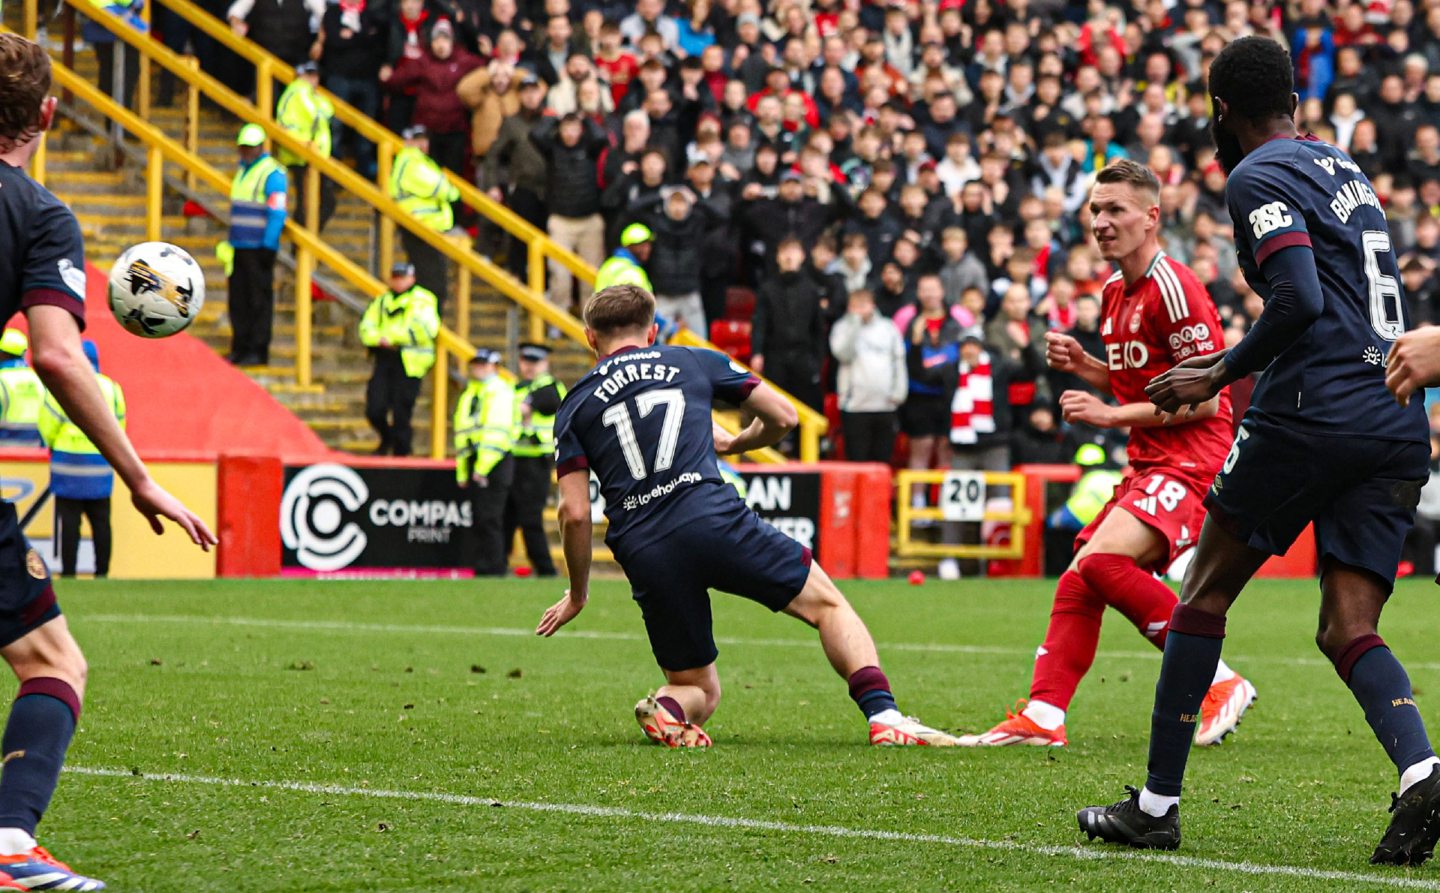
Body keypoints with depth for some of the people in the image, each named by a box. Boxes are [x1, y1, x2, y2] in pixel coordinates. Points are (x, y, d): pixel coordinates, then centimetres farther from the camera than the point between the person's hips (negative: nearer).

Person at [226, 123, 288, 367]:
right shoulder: (242, 170, 18)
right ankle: (240, 348, 13)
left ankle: (258, 351, -2)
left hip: (259, 248, -8)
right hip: (240, 246, 8)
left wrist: (267, 247, -19)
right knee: (238, 299, 8)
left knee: (259, 300, -5)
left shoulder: (272, 173, -9)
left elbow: (277, 214, -15)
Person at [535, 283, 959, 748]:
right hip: (713, 518, -2)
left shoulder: (576, 405, 17)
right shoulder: (693, 362, 19)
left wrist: (578, 594, 20)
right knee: (827, 604, 13)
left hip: (642, 556, 2)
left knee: (700, 690, 18)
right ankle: (884, 716, -10)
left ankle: (667, 708, -18)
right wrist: (732, 443, 41)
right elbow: (783, 416, 21)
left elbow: (574, 513, 8)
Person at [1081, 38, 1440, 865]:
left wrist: (1218, 376, -7)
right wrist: (1229, 363, 31)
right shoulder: (1347, 168, 22)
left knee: (1204, 596, 9)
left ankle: (1157, 803, 12)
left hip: (1312, 415, -7)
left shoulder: (1259, 178, -4)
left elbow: (1299, 301, -18)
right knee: (1349, 632, 3)